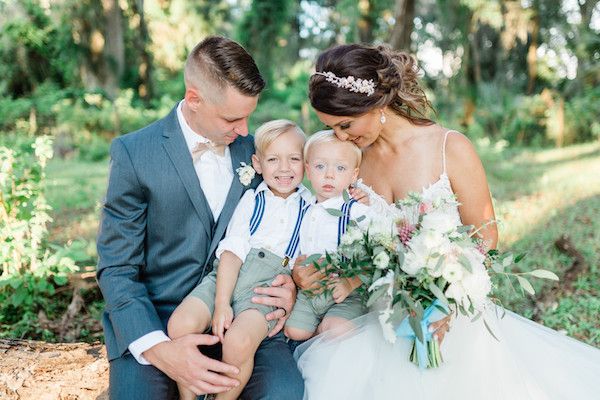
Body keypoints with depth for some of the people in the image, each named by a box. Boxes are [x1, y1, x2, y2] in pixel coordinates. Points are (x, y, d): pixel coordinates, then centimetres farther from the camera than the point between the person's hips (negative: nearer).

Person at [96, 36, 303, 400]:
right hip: (153, 317, -2)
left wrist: (288, 285, -9)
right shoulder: (133, 153, -8)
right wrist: (157, 348, -24)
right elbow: (116, 269, -8)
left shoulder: (253, 148, 4)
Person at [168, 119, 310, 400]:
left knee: (238, 342, -31)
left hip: (270, 284, -2)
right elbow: (233, 251, -2)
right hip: (228, 276, 2)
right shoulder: (251, 200, 9)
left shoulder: (310, 206, 9)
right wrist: (221, 303, -12)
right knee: (181, 324, -23)